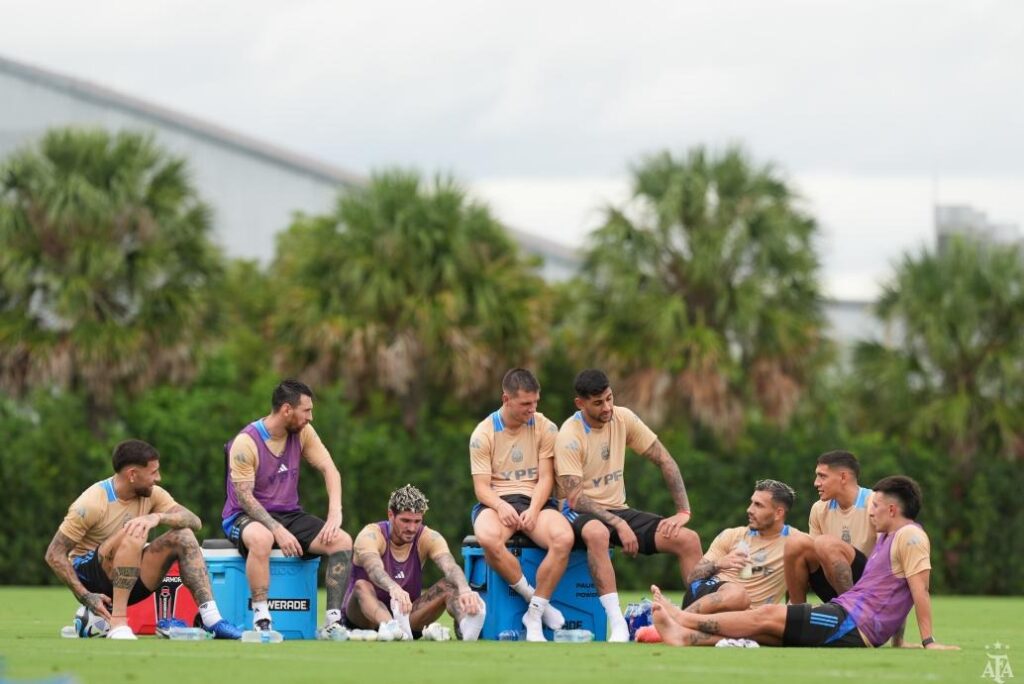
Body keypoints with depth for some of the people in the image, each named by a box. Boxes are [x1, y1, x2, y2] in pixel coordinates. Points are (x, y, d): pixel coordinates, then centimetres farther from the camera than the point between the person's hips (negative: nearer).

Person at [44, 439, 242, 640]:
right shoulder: (92, 503, -18)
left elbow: (194, 521, -12)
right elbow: (54, 554, -17)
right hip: (88, 574, -6)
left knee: (183, 536, -11)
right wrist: (85, 597, -27)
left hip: (129, 581, 6)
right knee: (134, 534, -32)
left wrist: (158, 517, -32)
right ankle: (118, 624, -36)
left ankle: (210, 618, -20)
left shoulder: (152, 494, 0)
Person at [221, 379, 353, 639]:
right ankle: (261, 620, -37)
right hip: (245, 517, -6)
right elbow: (244, 497, -19)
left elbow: (329, 469, -2)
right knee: (261, 538, -42)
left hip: (289, 515, 6)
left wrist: (335, 514, -18)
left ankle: (333, 622, -19)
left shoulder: (303, 432, 1)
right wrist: (278, 530, -30)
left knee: (342, 541, -17)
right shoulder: (246, 442, -16)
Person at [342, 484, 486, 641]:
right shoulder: (371, 536, -17)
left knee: (448, 585, -20)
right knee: (362, 586, -36)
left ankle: (466, 625, -53)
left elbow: (450, 567, -27)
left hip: (405, 615, 3)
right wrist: (393, 588, -63)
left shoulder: (428, 538, -7)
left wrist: (465, 590, -51)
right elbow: (374, 569, -40)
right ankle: (390, 627, -68)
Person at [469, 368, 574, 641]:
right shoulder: (483, 433, 1)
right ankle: (535, 599, -18)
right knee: (488, 537, -39)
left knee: (564, 538, -33)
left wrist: (533, 510, -18)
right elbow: (481, 486, -3)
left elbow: (546, 478, 0)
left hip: (536, 501, 1)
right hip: (496, 503, -1)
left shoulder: (544, 428, 4)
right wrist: (501, 506, -24)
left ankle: (534, 614, -19)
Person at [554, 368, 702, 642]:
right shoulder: (570, 435, -15)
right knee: (597, 533, -43)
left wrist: (683, 511, -4)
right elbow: (575, 498, -19)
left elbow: (665, 461, 5)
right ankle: (618, 626, -44)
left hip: (618, 509, 6)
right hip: (582, 513, -6)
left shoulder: (623, 419, 1)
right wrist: (619, 525, -27)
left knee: (689, 539, -13)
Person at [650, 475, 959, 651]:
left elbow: (919, 589, -15)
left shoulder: (910, 536, -9)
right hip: (846, 624, 10)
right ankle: (686, 636, -11)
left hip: (850, 625, -10)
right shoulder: (886, 538, 22)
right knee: (764, 628, -1)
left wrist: (929, 641, -20)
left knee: (767, 616, -10)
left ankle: (685, 619, -6)